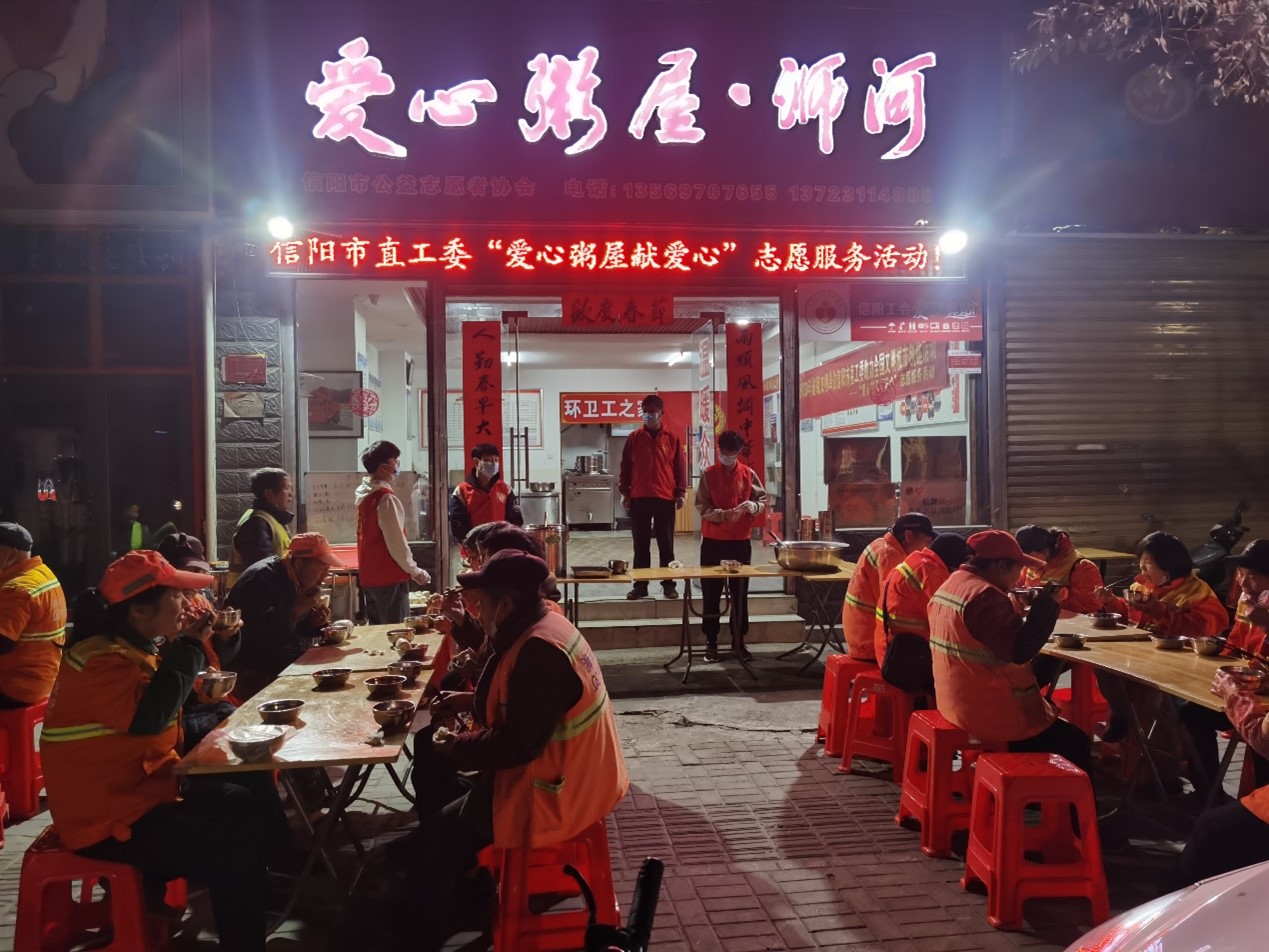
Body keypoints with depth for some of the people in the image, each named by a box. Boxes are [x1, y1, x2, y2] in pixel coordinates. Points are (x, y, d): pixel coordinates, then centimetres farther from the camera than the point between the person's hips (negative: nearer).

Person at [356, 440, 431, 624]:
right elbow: (396, 541, -18)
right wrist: (415, 571, -6)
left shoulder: (365, 495, 9)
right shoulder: (386, 498, -17)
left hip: (369, 576, 9)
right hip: (389, 577, -9)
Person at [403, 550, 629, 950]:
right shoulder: (543, 628, 4)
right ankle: (460, 882, 34)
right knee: (446, 789, 21)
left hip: (553, 793, -10)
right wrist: (473, 700, 10)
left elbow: (517, 744, -27)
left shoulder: (539, 651, -28)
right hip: (570, 775, 10)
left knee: (437, 837, 0)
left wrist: (454, 747, -13)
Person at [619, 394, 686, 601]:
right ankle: (640, 585, 10)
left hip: (665, 498, -1)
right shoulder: (633, 438, 5)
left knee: (666, 544, 4)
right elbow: (625, 467, 7)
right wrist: (624, 492, 2)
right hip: (639, 498, 1)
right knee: (641, 544, 5)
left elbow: (680, 467, 5)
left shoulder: (672, 439, 4)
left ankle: (668, 584, 11)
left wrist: (681, 493, 0)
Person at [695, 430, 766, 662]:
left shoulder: (749, 474, 3)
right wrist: (725, 515, -22)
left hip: (741, 541, 2)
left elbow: (763, 499, 7)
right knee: (711, 593, 3)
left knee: (740, 593, 7)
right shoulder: (708, 475, -1)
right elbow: (702, 508, -6)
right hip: (713, 541, -1)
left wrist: (753, 506, -16)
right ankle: (711, 642, 11)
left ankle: (738, 642, 16)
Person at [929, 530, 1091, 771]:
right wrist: (1046, 604, -16)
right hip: (989, 712, -10)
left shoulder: (952, 584, 9)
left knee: (1056, 725, 27)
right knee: (1076, 743, 1)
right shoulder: (985, 595, -23)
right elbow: (1020, 650, -25)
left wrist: (1014, 609, 10)